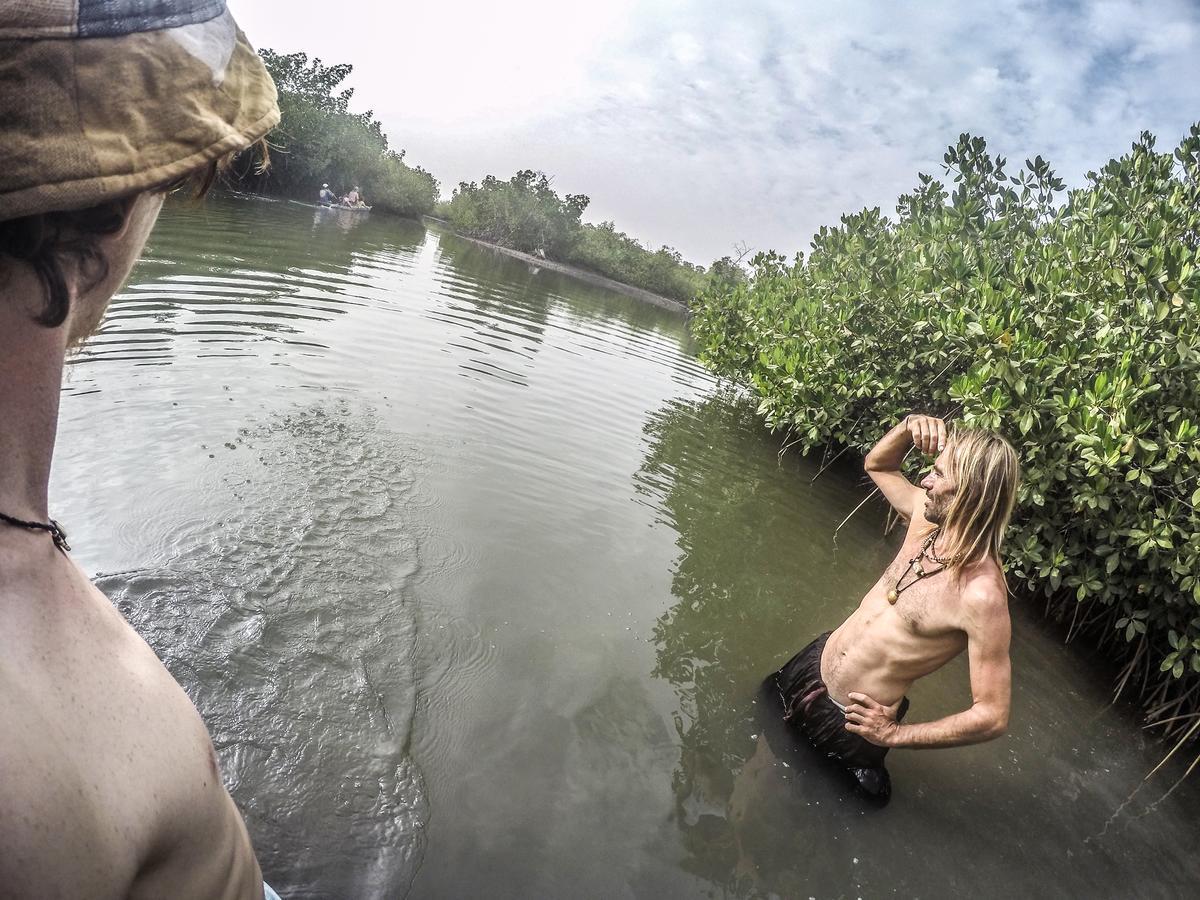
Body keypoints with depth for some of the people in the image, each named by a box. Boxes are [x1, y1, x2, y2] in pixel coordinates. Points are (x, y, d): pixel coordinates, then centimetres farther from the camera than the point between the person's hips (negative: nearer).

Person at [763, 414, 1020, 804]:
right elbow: (877, 464, 9)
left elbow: (993, 716, -26)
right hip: (815, 659, 6)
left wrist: (894, 735, -19)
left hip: (849, 720, -6)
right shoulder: (929, 518, -9)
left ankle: (863, 771, 36)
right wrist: (909, 427, -13)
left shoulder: (982, 594, -30)